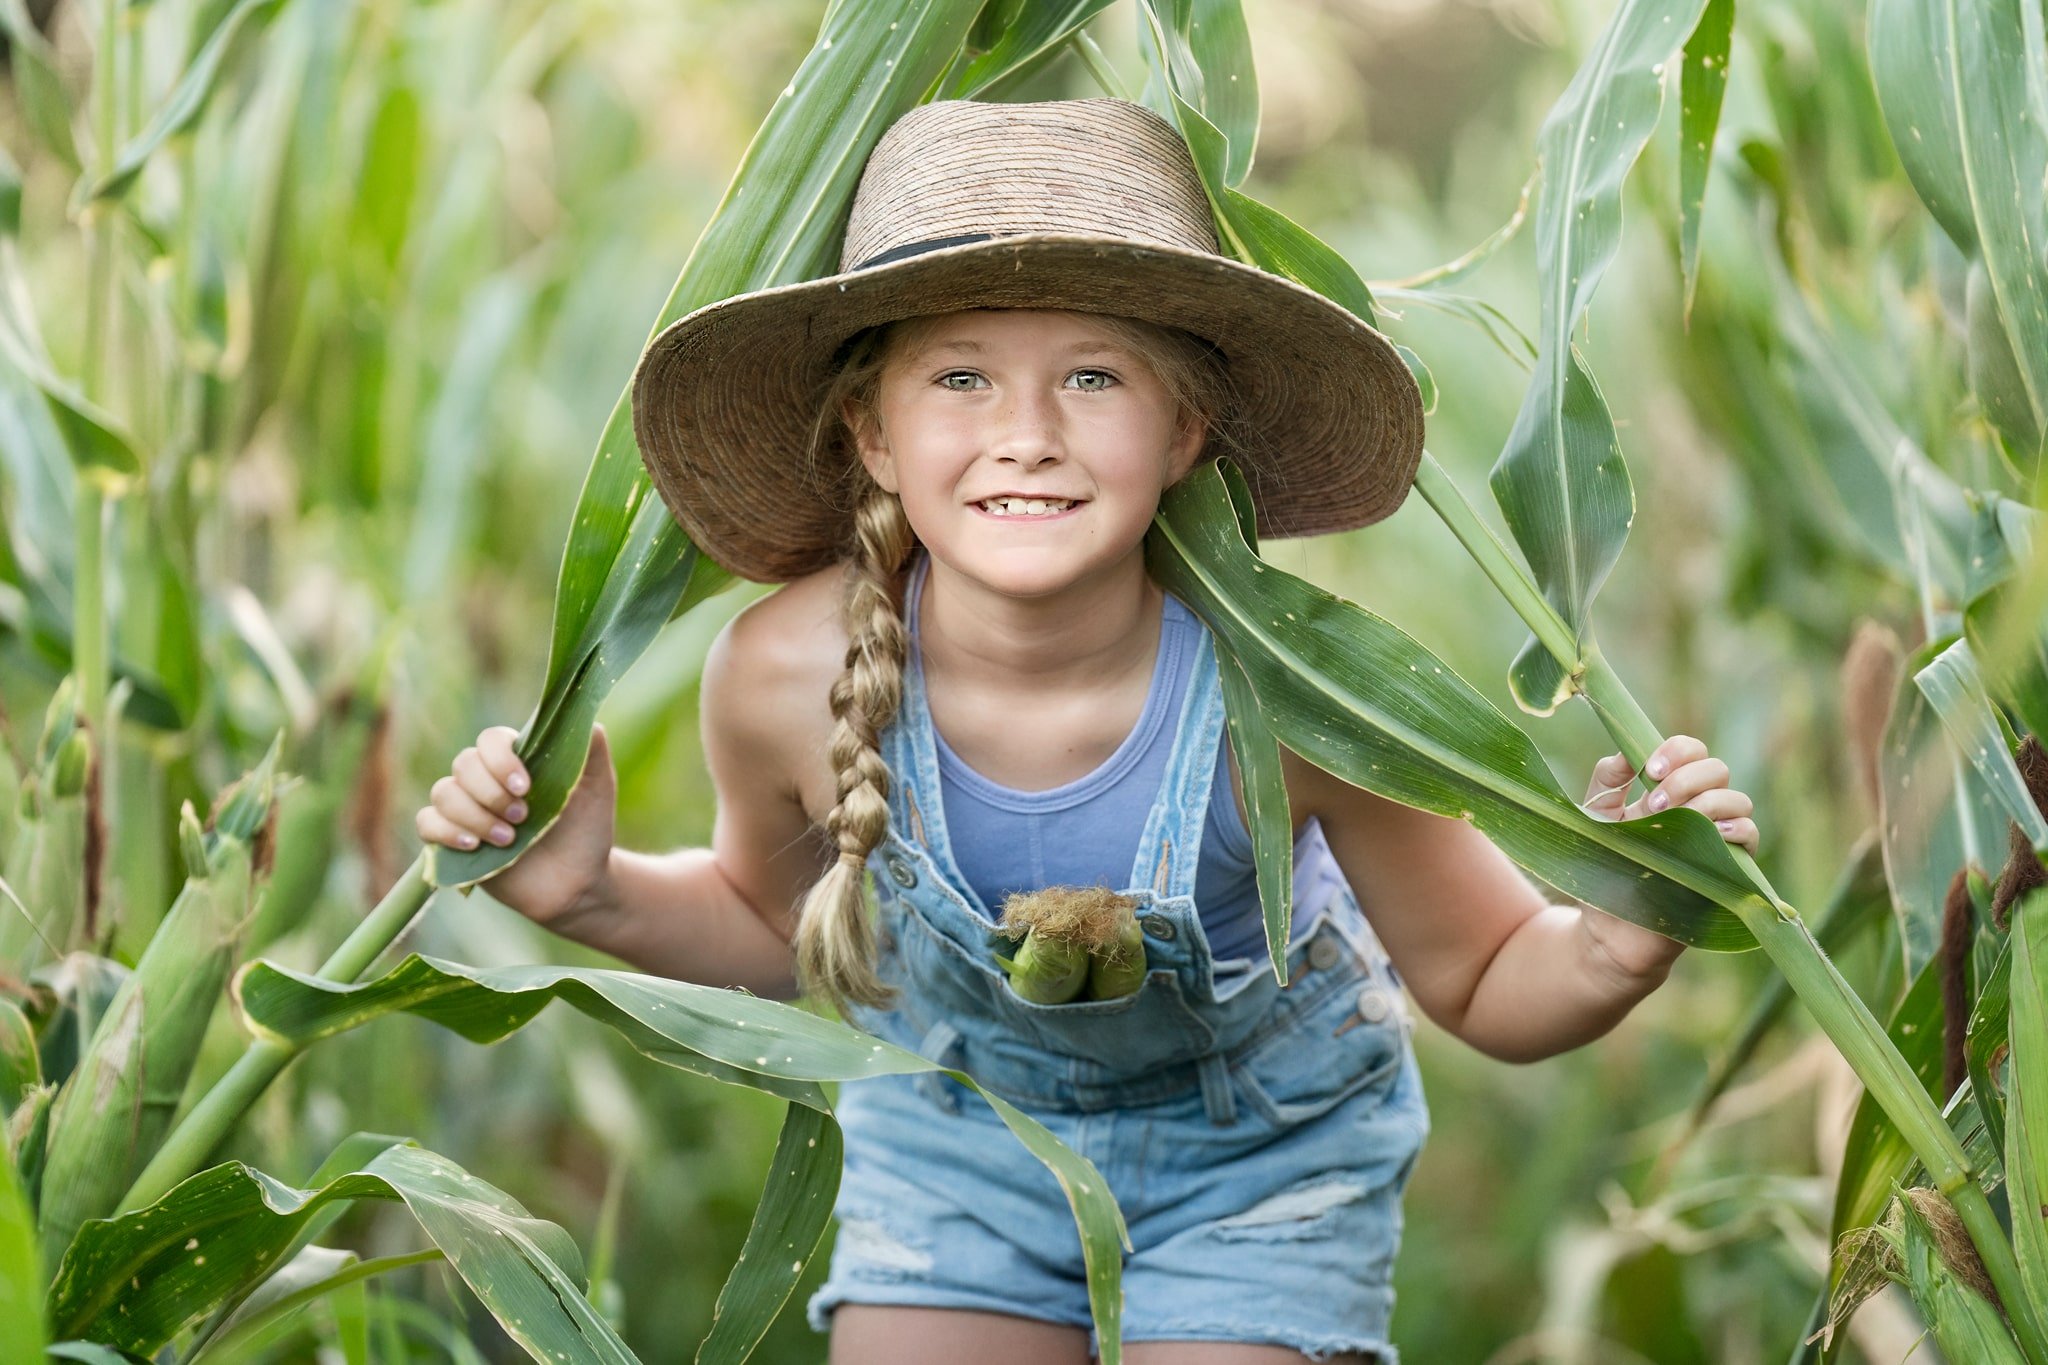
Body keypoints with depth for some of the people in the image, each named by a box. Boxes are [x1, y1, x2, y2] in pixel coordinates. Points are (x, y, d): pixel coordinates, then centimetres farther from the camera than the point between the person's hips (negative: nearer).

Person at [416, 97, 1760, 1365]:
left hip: (1261, 1159, -1)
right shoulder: (786, 678, -26)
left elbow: (1488, 986, -14)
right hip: (958, 1139, 2)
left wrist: (1615, 949, -36)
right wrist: (590, 891, -17)